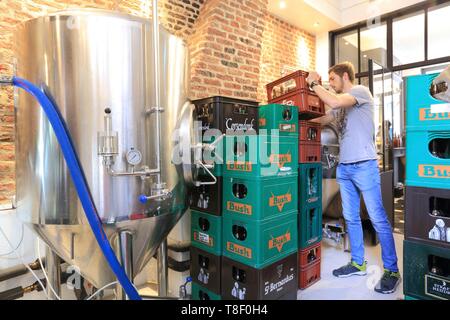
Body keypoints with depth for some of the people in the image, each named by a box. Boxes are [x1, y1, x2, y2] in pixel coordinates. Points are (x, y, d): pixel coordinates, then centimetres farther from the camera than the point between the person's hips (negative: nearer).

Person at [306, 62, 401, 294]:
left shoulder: (361, 91, -5)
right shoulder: (340, 102, 19)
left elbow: (334, 102, -22)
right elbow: (321, 120, 25)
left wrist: (313, 83, -10)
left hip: (364, 165, -8)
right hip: (344, 167, 8)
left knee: (378, 219, -1)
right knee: (351, 218, 12)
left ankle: (391, 270, 12)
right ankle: (358, 263, 25)